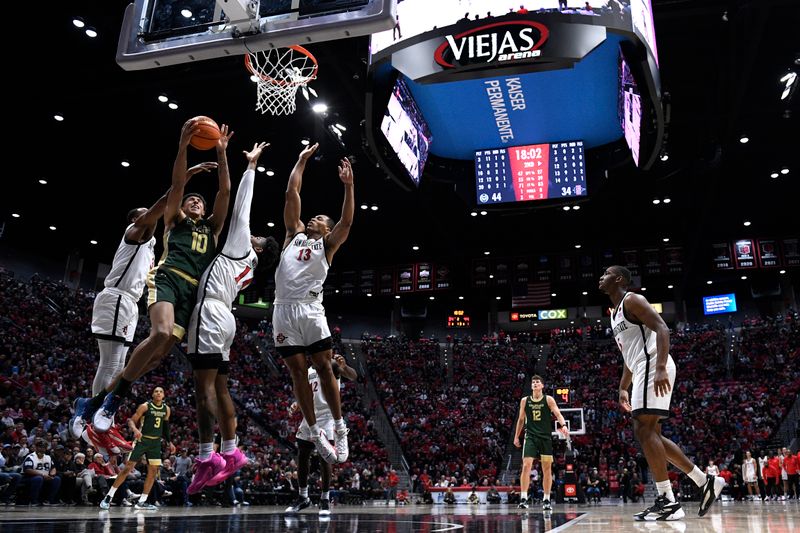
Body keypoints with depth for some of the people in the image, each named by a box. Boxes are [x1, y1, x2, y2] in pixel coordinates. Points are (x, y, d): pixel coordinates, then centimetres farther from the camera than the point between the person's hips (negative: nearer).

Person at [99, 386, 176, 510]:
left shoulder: (166, 409, 7)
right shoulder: (145, 406, -8)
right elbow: (131, 420, -9)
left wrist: (169, 442, 13)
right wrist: (135, 429, -30)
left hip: (156, 442, 5)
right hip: (142, 439, -5)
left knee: (153, 471, -1)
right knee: (128, 468, -7)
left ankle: (141, 502, 7)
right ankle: (108, 497, 4)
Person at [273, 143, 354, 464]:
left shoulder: (327, 245, 15)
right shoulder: (295, 235, 22)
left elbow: (347, 221, -1)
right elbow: (291, 193, 19)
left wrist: (348, 186, -6)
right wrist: (302, 160, 22)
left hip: (310, 309, -2)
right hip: (284, 310, 2)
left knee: (324, 368, -4)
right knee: (298, 372, 0)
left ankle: (340, 428, 6)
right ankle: (315, 433, 7)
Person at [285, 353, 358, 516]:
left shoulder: (331, 365, -4)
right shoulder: (308, 371, 18)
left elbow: (353, 377, -20)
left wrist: (344, 366, -43)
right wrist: (296, 404, 4)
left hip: (326, 416, -7)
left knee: (324, 457, -11)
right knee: (302, 456, 5)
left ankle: (325, 499, -1)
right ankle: (302, 497, 17)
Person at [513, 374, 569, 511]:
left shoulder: (548, 399, 1)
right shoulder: (525, 401, 7)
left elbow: (558, 414, -11)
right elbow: (521, 419, 15)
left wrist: (563, 425, -31)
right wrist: (516, 436, 14)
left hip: (546, 438, 0)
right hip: (530, 437, 0)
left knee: (547, 469, 4)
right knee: (526, 466, -13)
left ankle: (546, 500, 14)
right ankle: (523, 498, -11)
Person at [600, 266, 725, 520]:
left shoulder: (632, 300, -5)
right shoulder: (616, 313, 24)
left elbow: (662, 329, -18)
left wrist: (660, 368, -29)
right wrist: (623, 389, 25)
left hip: (653, 367, -10)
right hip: (645, 369, 10)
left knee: (645, 430, -14)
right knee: (648, 432, 9)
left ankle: (667, 502, -11)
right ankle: (705, 481, 14)